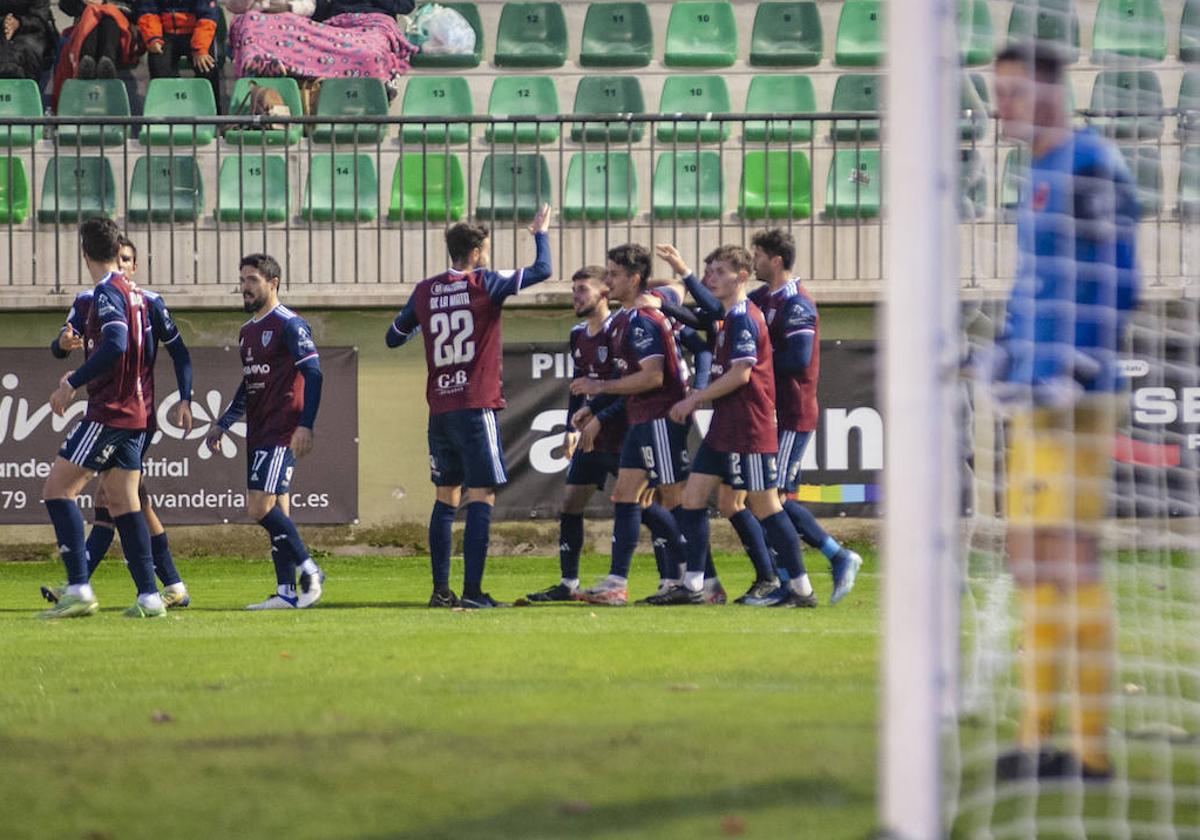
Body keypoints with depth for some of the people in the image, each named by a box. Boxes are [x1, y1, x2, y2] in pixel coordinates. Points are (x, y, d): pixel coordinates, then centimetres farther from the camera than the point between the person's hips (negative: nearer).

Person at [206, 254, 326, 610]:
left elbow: (313, 374, -14)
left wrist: (305, 426, -21)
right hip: (258, 433, 9)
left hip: (281, 433, -9)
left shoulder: (288, 325, -9)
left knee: (261, 507, -17)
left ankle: (308, 570, -7)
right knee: (277, 512, 6)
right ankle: (287, 592, 6)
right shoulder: (247, 331, 18)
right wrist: (223, 425, 24)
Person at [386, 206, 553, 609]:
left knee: (446, 497, 13)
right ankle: (472, 591, -13)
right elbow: (541, 271, -8)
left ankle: (441, 590, 13)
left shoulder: (425, 291, 8)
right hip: (476, 407, -5)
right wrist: (541, 234, 9)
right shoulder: (484, 284, -6)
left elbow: (394, 337, 19)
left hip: (440, 409, 5)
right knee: (481, 497, -6)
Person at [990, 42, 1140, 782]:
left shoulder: (1090, 166, -11)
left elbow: (1114, 284, -16)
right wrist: (1008, 353, 24)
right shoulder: (1041, 175, 19)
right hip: (1035, 401, 10)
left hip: (1077, 402, -10)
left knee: (1070, 563, -11)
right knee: (1031, 565, 10)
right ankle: (1038, 739, 15)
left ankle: (1092, 747, -10)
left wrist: (1077, 370, -20)